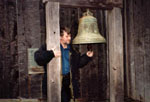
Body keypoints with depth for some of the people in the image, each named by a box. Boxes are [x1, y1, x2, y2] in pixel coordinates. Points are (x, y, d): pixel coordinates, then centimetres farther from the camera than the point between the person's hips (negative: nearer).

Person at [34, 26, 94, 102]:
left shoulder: (71, 50, 12)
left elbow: (78, 63, 22)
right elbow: (37, 56, -18)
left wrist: (87, 56, 8)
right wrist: (52, 54, -30)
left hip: (67, 81, 5)